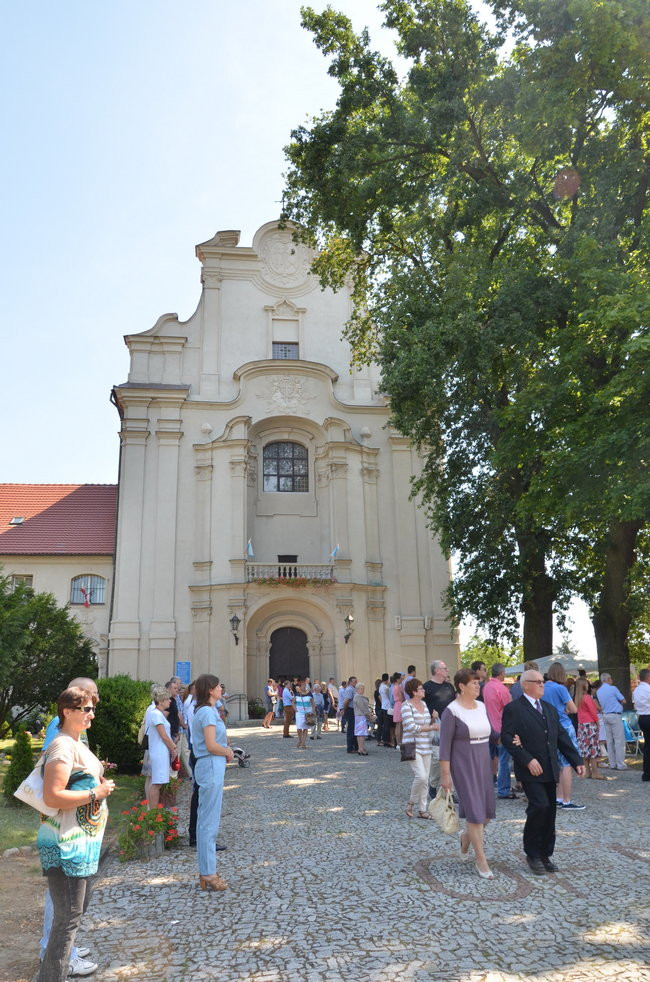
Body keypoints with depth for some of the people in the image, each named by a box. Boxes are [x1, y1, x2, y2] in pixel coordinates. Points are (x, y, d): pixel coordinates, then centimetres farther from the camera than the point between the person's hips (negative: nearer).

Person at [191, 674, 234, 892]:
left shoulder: (205, 711, 14)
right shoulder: (208, 713, -17)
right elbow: (211, 746, -21)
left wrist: (225, 750, 4)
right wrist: (228, 752, -5)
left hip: (210, 767, 10)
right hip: (211, 767, -10)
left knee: (206, 821, 15)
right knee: (209, 822, -2)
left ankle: (206, 871, 25)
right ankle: (208, 874, 6)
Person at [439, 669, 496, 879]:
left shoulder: (481, 706, 6)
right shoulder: (451, 711, -13)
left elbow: (490, 732, 13)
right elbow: (445, 745, -12)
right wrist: (445, 774, -13)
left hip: (483, 764, 7)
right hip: (463, 766, -7)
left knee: (488, 810, 10)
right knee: (474, 811, -4)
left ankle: (466, 836, 38)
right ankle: (481, 860, 10)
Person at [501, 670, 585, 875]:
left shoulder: (550, 709, 16)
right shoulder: (513, 709, -8)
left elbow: (562, 737, 17)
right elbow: (507, 737, -15)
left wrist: (577, 761, 8)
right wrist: (528, 760, -20)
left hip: (550, 771, 7)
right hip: (530, 770, -7)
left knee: (549, 812, 9)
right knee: (540, 806, -16)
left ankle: (545, 855, 24)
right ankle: (532, 854, 3)